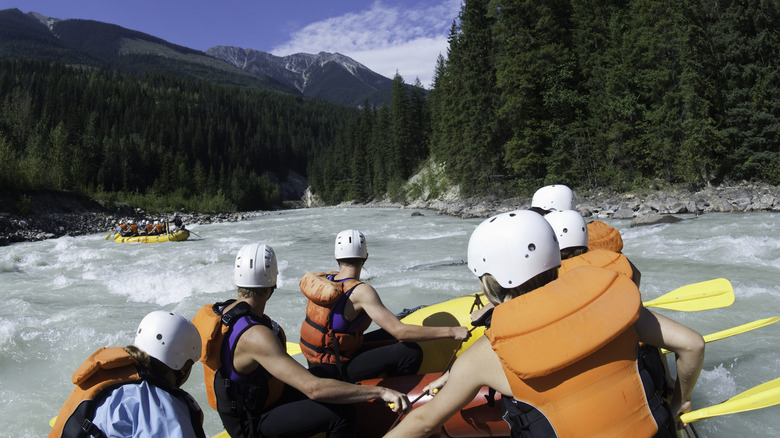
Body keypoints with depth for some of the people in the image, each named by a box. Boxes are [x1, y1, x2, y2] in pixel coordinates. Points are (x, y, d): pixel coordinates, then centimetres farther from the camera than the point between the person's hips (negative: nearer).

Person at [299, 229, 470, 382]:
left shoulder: (322, 279, -2)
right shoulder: (361, 291, -25)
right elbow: (399, 331, -30)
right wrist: (451, 332, -27)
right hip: (335, 371, -9)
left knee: (388, 336, 18)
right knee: (411, 352, -15)